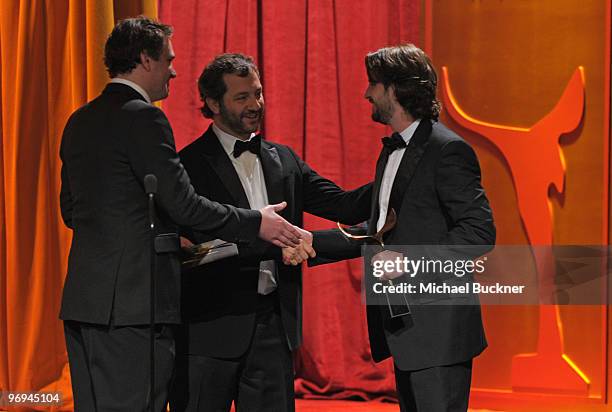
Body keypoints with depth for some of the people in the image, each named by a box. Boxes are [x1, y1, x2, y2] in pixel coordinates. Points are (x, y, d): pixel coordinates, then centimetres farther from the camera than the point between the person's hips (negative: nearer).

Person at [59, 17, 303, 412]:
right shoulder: (142, 116, -11)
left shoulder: (79, 121, 16)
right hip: (134, 299, -9)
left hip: (84, 295, 9)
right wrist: (256, 223, -3)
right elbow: (183, 203, -14)